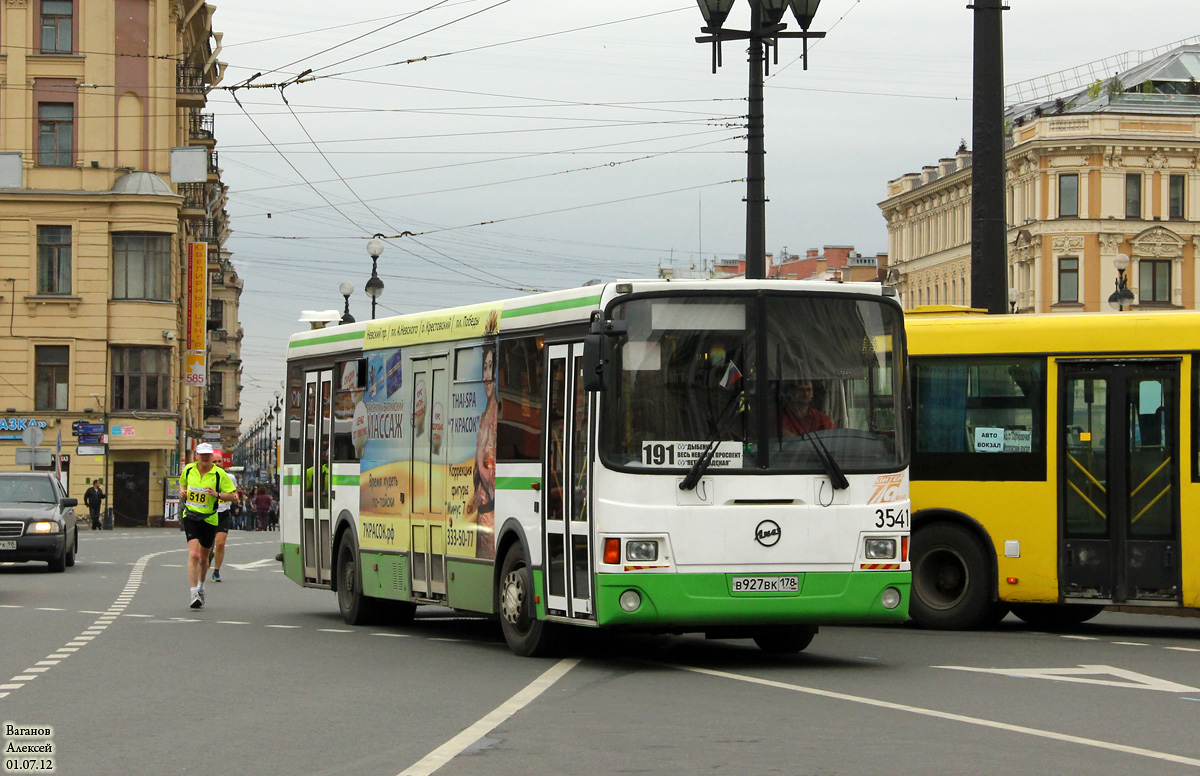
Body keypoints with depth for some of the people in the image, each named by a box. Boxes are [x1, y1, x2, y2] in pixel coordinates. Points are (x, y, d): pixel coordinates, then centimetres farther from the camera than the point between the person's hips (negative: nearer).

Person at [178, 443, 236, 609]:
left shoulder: (219, 474, -7)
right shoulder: (188, 470, 2)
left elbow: (233, 495, -6)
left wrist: (217, 494, -22)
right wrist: (182, 492, 2)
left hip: (209, 519, 0)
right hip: (190, 517, 0)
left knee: (203, 558, 14)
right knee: (193, 554, -18)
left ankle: (200, 587, 41)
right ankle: (194, 594, -20)